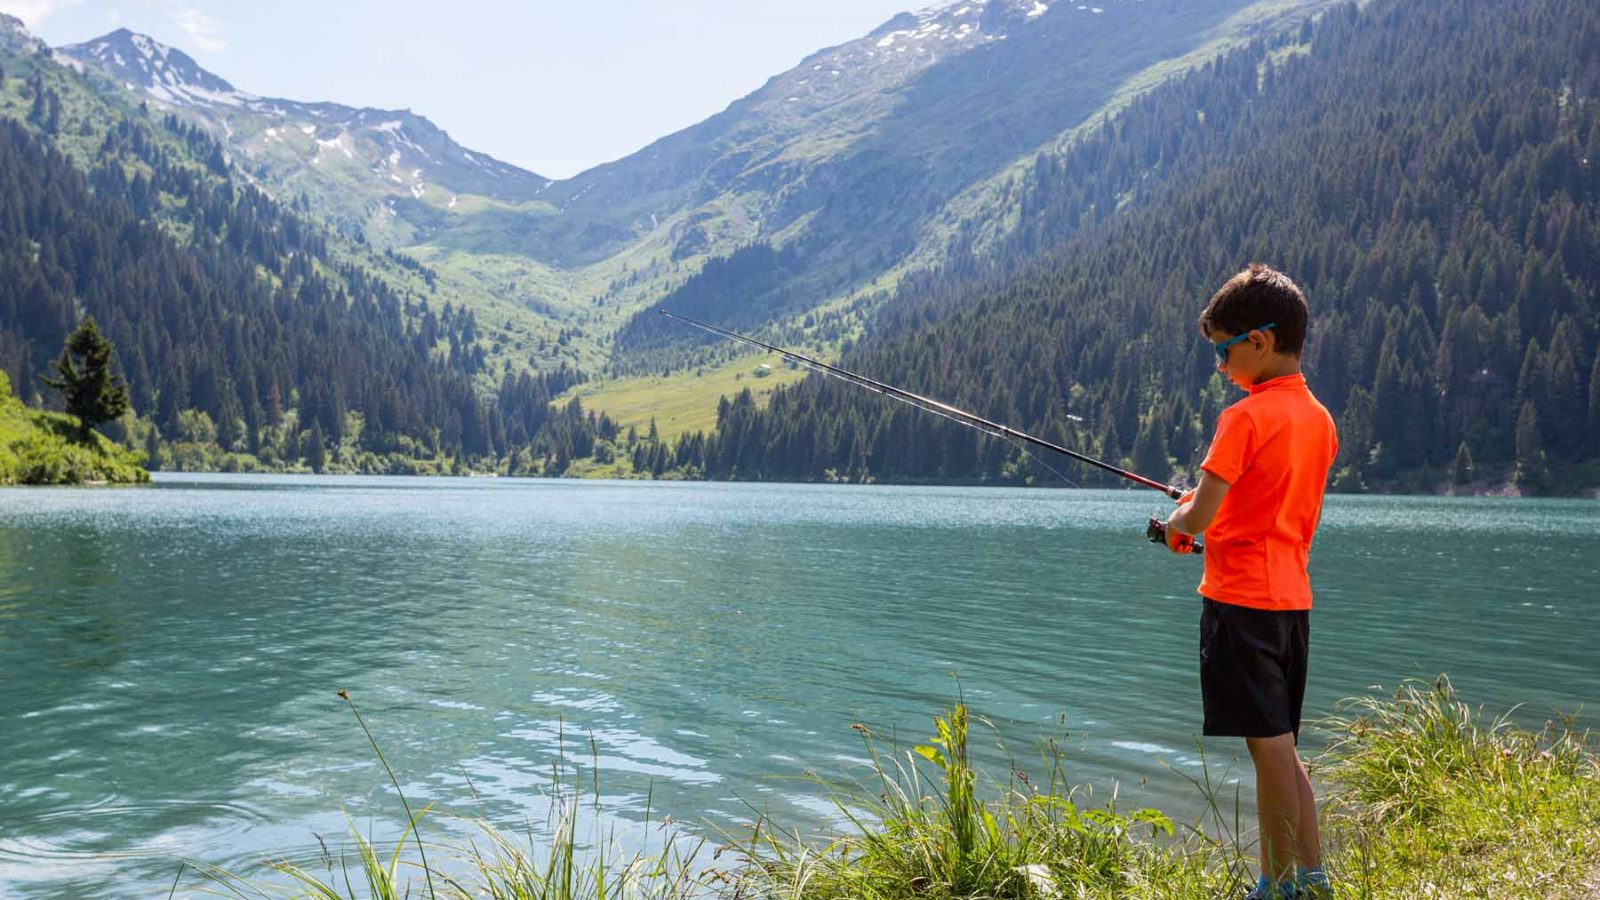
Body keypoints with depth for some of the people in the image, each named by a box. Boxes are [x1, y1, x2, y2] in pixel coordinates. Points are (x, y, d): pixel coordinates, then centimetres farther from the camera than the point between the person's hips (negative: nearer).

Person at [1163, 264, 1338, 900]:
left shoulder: (1246, 417, -14)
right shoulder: (1320, 419, 11)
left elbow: (1199, 517, -18)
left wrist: (1177, 521, 3)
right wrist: (1205, 511, 17)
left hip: (1241, 599, -8)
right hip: (1293, 599, 9)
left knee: (1271, 749, -3)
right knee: (1280, 748, 15)